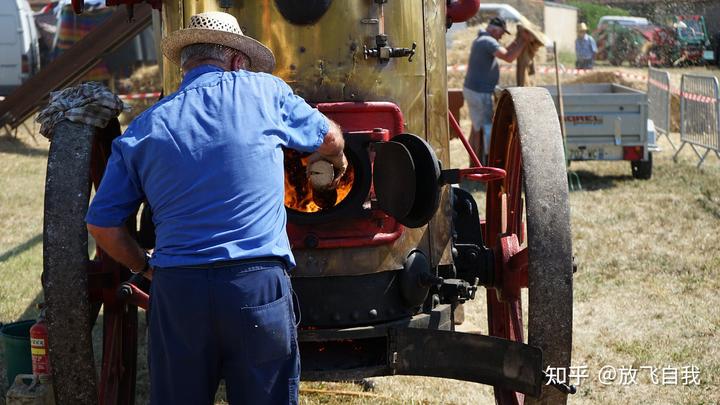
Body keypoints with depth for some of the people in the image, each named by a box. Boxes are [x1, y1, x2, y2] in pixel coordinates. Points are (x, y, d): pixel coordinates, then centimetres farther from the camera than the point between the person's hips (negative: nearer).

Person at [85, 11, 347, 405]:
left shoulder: (143, 129, 9)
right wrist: (336, 161, 45)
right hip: (258, 284, -2)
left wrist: (146, 267, 24)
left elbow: (102, 224, 9)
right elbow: (330, 138, 23)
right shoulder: (264, 91, 6)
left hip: (175, 288, 2)